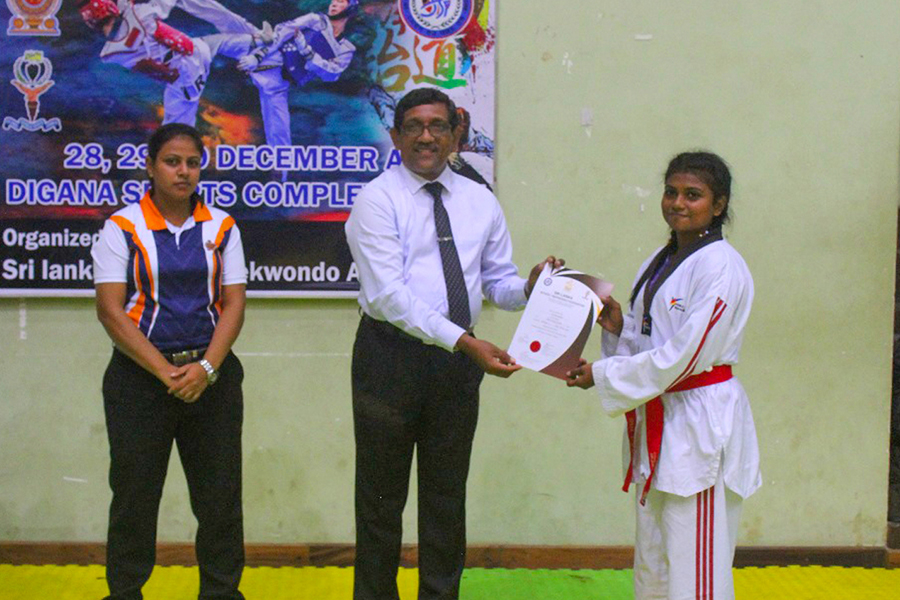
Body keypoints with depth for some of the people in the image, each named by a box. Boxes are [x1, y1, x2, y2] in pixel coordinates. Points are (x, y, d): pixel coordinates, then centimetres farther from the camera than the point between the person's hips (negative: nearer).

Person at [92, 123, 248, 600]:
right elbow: (110, 310, -7)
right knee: (134, 494, 4)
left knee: (220, 493, 5)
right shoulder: (123, 228, -1)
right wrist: (166, 372, -14)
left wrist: (205, 368, -13)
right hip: (139, 377, -2)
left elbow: (233, 304, 2)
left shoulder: (221, 228, 7)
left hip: (212, 375, 2)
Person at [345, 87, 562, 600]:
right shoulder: (378, 201, -9)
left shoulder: (481, 202, 8)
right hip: (391, 357, -4)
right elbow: (389, 295, -20)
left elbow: (498, 283, 9)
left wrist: (529, 286, -16)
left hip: (457, 361, 5)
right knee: (382, 496, 7)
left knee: (448, 494, 15)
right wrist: (466, 342, -28)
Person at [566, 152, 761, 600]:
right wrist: (618, 326, -3)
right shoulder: (661, 261, 13)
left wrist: (602, 375, -15)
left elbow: (682, 356, -20)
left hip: (701, 426, -9)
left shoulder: (721, 268, -15)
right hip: (657, 420, 9)